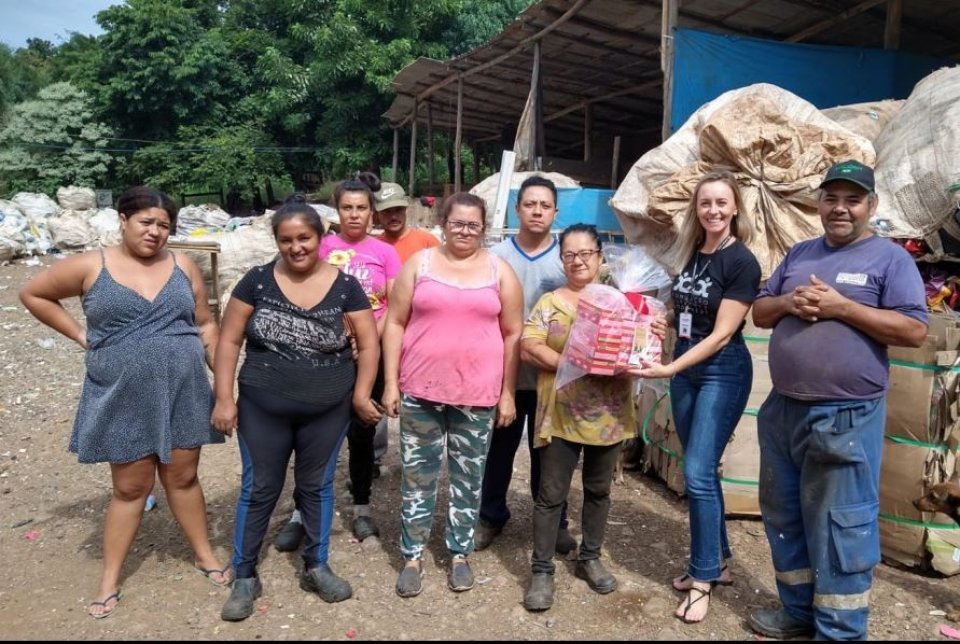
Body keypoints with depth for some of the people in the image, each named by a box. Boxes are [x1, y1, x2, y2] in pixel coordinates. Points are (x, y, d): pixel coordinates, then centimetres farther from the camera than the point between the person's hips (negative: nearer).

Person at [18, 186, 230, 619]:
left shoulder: (183, 267, 2)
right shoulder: (91, 266, -5)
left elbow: (206, 325, 8)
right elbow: (32, 294, 8)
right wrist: (80, 334, 0)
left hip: (182, 393, 2)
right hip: (124, 399, -2)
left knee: (183, 478, 14)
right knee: (130, 488, 8)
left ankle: (204, 555, 31)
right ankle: (110, 578, 27)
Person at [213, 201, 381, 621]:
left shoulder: (345, 286, -5)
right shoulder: (257, 282, -6)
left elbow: (369, 343, -2)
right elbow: (229, 340, -2)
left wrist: (360, 394, -9)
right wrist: (224, 398, -6)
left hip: (328, 411, 1)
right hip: (262, 409, 0)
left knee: (317, 486, 15)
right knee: (258, 489, 10)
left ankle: (316, 568, 32)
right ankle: (245, 577, 27)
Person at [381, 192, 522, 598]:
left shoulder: (499, 270, 3)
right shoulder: (419, 263, 3)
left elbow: (513, 334, 4)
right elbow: (395, 323, 3)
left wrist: (507, 393, 0)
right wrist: (391, 383, -3)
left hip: (477, 394, 0)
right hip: (420, 390, 0)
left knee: (468, 476, 12)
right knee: (417, 474, 9)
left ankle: (460, 553, 29)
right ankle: (412, 556, 25)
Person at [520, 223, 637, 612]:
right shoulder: (549, 302, 1)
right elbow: (529, 348, -8)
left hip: (608, 415, 3)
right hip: (561, 414, -2)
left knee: (599, 490, 16)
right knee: (551, 494, 4)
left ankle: (590, 558, 33)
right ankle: (542, 570, 15)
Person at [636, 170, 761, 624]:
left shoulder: (742, 262, -14)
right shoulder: (692, 252, 7)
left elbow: (721, 334, -19)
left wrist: (669, 369, -26)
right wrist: (664, 322, -2)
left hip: (723, 372, -7)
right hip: (685, 368, 7)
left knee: (698, 473, -7)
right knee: (701, 469, 13)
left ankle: (704, 578, 9)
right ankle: (716, 560, 28)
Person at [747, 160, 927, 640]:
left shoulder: (890, 258, -2)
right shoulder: (799, 254, 14)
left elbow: (915, 331, -12)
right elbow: (759, 312, 15)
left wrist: (841, 306, -18)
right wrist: (787, 302, -7)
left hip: (846, 416, -6)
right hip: (783, 409, 6)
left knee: (840, 526, 2)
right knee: (784, 516, 16)